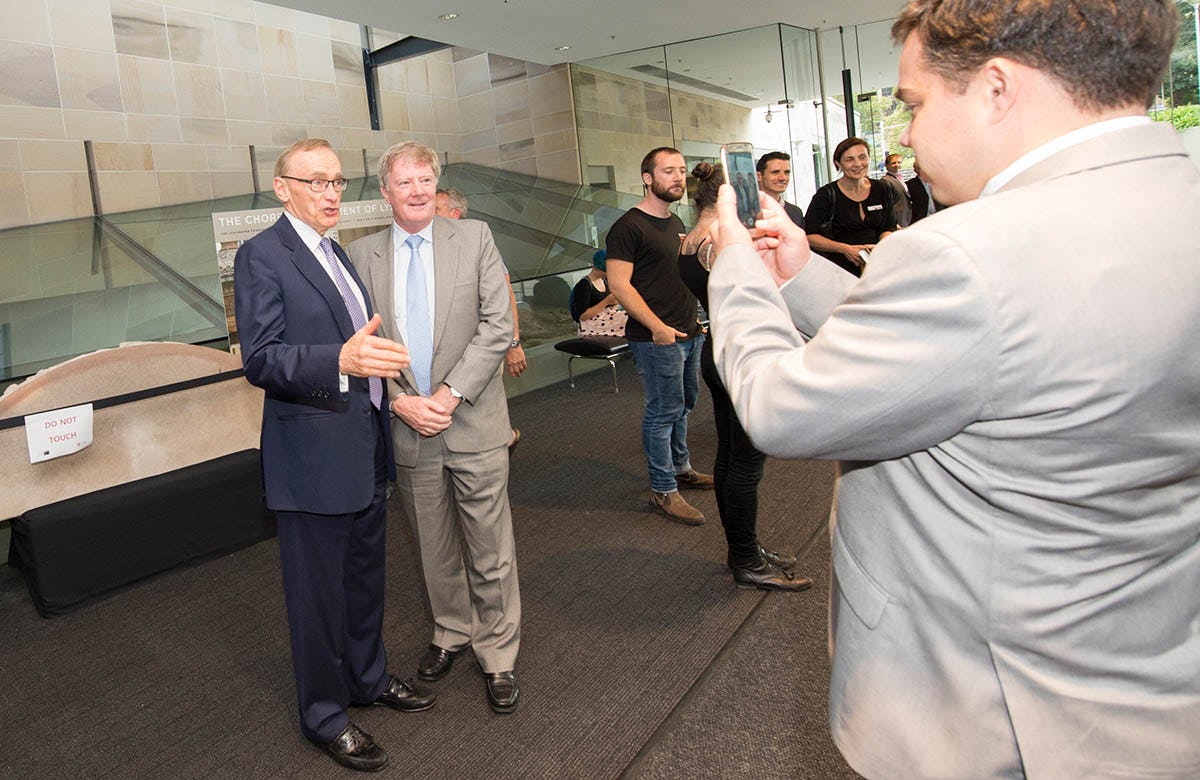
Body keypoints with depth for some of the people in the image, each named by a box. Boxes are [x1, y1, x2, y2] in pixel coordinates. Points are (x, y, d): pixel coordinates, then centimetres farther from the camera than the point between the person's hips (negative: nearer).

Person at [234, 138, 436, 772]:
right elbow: (260, 359, -24)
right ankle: (324, 714, 23)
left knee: (365, 576, 22)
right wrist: (342, 359, -38)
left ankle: (368, 677, 40)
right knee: (319, 592, 5)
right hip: (313, 456, -8)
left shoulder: (336, 255, 14)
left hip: (365, 449, 8)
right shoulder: (261, 255, -13)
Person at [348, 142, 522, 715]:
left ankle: (498, 655, 22)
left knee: (490, 549, 5)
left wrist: (452, 393, -14)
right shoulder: (363, 255, 4)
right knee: (433, 548, 17)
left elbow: (497, 325, -6)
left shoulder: (474, 237, 0)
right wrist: (400, 401, -11)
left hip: (474, 423, -2)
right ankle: (452, 633, 38)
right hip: (406, 428, 2)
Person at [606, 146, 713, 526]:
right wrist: (657, 326, -21)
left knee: (683, 404, 17)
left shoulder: (676, 223, 16)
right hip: (656, 338, -8)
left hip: (689, 333, 8)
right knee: (664, 410, -3)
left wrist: (695, 319, 17)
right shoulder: (629, 226, -11)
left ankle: (680, 468, 33)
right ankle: (663, 491, 6)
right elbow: (619, 284, -17)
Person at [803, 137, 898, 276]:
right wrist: (844, 249, -15)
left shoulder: (882, 190, 8)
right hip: (841, 269, -3)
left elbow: (889, 228, 18)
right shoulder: (827, 195, -5)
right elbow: (808, 235, -7)